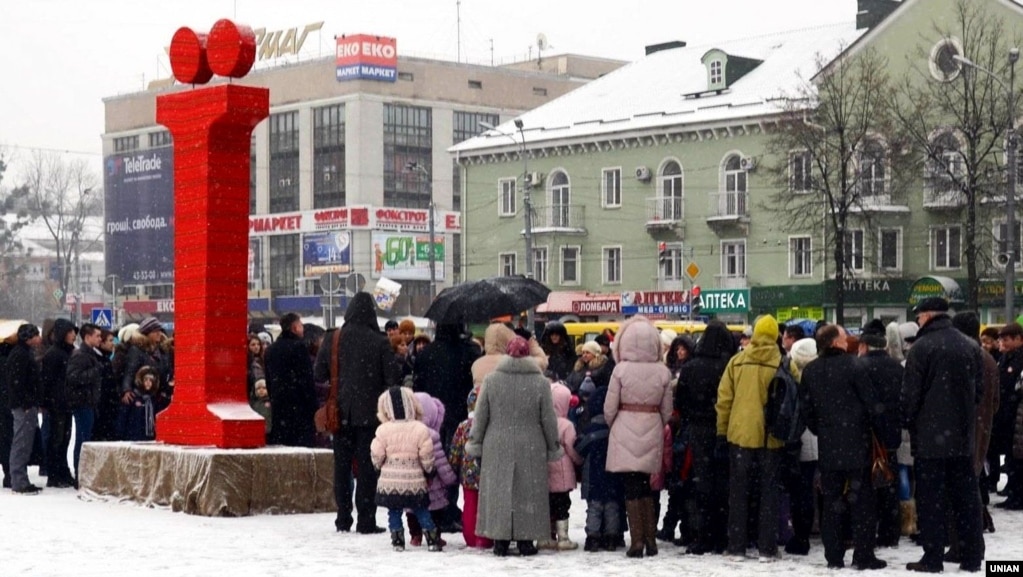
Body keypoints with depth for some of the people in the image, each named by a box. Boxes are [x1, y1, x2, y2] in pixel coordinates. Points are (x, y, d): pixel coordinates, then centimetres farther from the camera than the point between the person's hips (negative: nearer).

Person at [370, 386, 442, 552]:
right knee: (421, 511, 11)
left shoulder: (383, 431, -7)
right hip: (414, 481, 0)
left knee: (394, 511, 11)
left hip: (390, 481, 0)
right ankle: (432, 539, 10)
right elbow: (427, 457, -4)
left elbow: (376, 456, -2)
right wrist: (429, 469, 14)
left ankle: (398, 540, 8)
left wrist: (378, 465, 19)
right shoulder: (420, 429, -8)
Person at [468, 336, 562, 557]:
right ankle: (525, 540, 9)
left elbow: (481, 416, 1)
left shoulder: (491, 380, -3)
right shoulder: (540, 383, -6)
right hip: (531, 450, -1)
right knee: (527, 494, 7)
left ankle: (500, 540, 8)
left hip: (497, 448, 1)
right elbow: (549, 419, -1)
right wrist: (553, 447, 10)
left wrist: (475, 443, 11)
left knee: (498, 490, 7)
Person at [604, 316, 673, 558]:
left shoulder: (621, 369, -11)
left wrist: (611, 425, 13)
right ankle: (651, 539, 16)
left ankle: (637, 541, -1)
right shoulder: (663, 372, -3)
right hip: (652, 433, 3)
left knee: (631, 488, 2)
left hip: (626, 431, -3)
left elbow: (610, 407, -6)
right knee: (645, 487, 15)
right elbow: (667, 410, 4)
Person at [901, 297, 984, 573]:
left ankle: (933, 557, -1)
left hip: (929, 436, -5)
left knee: (930, 498, -1)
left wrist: (907, 423, 2)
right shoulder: (971, 347, 7)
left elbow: (910, 394, -12)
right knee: (966, 497, 10)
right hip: (963, 436, 5)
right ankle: (972, 556, 12)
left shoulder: (921, 347, -12)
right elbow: (979, 390, 13)